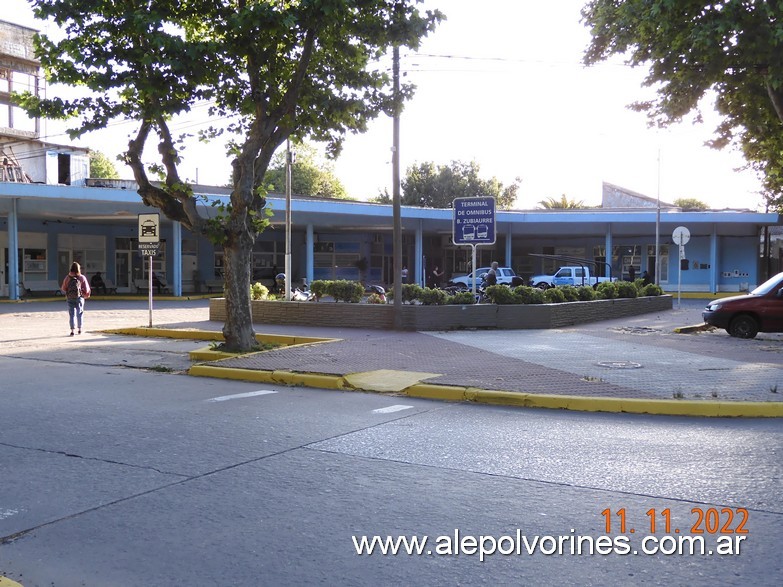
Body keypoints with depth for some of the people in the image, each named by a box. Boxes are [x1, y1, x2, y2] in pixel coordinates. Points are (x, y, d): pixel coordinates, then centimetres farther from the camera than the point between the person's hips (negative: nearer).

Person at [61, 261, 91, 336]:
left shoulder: (67, 278, -4)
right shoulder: (82, 278, -6)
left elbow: (63, 288, 1)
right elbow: (87, 289, -6)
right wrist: (85, 295, 13)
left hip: (70, 298, 0)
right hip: (79, 298, 0)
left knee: (72, 314, 2)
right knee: (79, 313, 15)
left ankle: (72, 330, -7)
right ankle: (79, 329, 24)